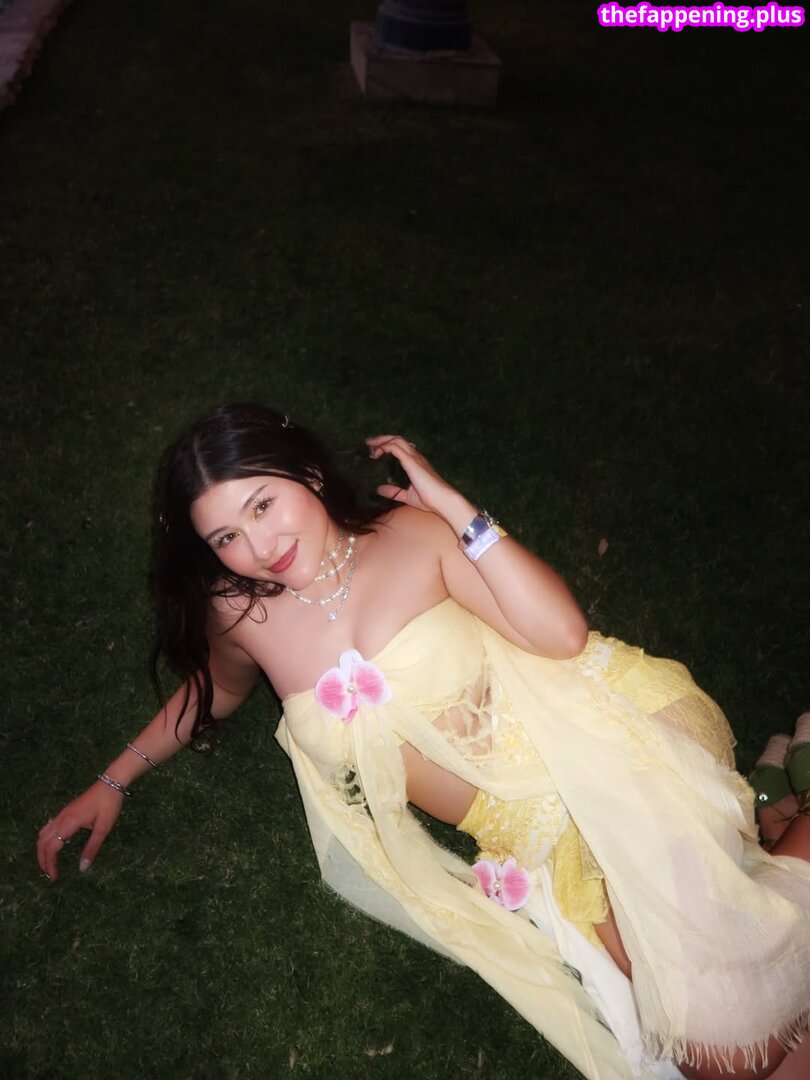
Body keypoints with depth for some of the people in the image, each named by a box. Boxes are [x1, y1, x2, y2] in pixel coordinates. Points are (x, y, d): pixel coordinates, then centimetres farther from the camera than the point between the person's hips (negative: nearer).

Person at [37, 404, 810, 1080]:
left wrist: (455, 510, -16)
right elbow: (213, 692, 23)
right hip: (537, 843, 3)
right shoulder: (242, 614, 0)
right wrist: (112, 783, 24)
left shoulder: (415, 535, -9)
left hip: (592, 759, -2)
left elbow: (561, 632, -17)